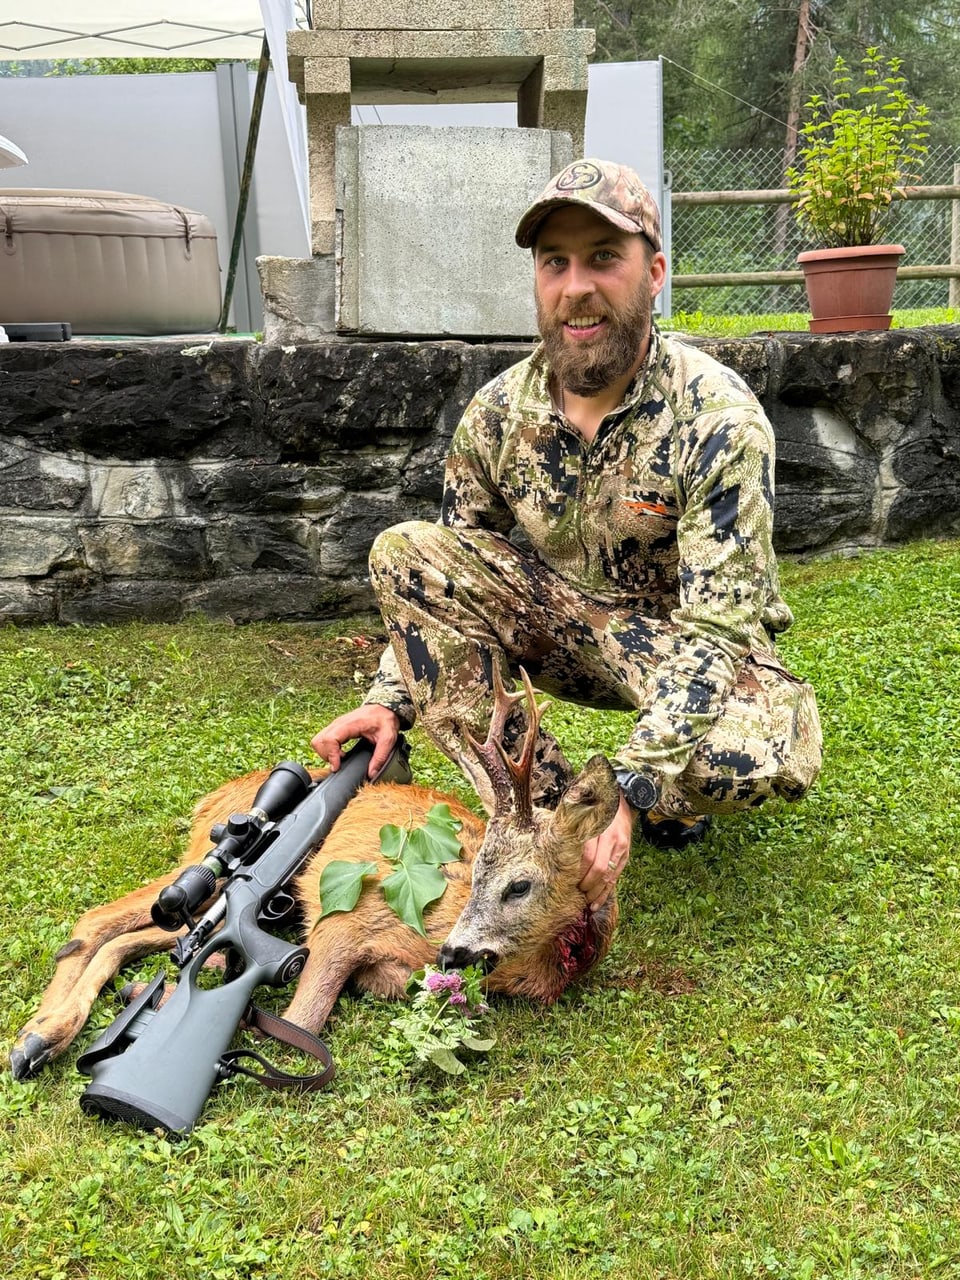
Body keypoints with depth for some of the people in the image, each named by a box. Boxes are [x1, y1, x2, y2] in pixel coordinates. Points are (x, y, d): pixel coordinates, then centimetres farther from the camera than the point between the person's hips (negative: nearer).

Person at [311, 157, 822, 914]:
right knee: (403, 552, -16)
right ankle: (545, 807, -13)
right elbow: (443, 583, 2)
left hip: (693, 645, -4)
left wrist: (632, 794, -37)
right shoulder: (498, 413, -9)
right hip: (569, 627, 4)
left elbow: (715, 630, -29)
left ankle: (667, 798, 3)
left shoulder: (718, 417, -24)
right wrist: (393, 700, -12)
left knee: (766, 752, -38)